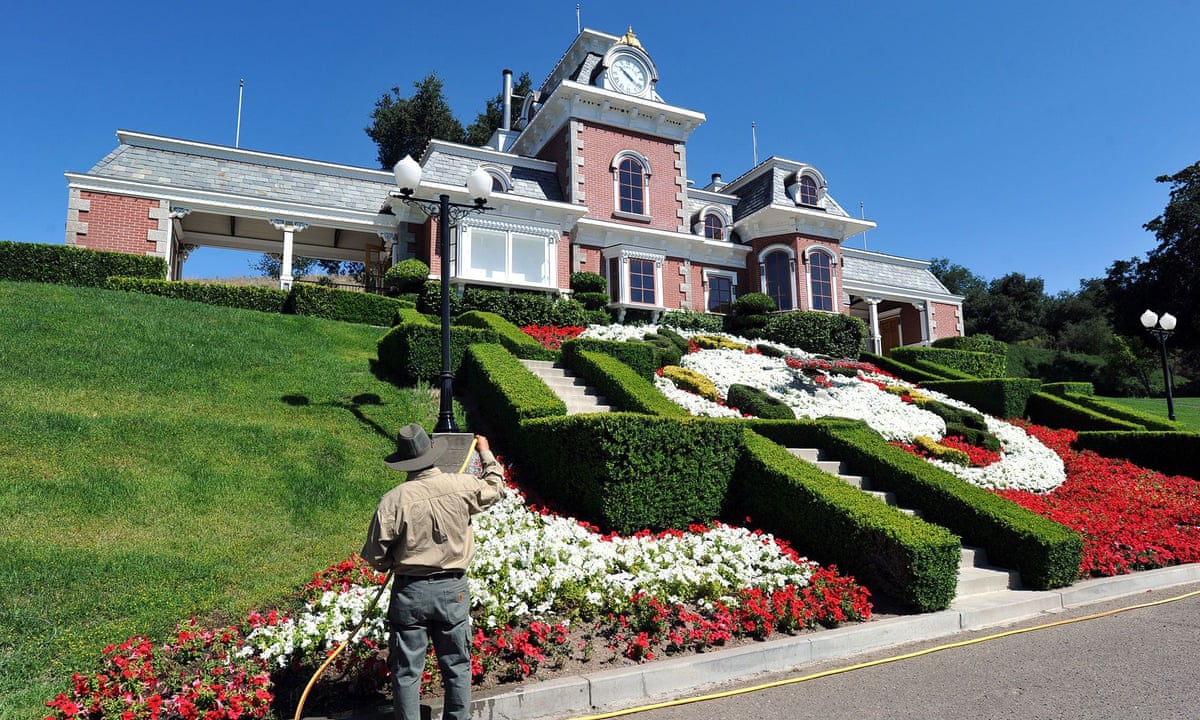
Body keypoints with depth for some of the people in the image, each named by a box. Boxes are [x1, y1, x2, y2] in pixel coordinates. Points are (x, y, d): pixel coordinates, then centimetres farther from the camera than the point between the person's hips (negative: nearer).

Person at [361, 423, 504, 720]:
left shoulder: (394, 499, -15)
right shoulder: (461, 486, -12)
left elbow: (375, 556, -9)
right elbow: (494, 486, 11)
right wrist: (486, 453, 27)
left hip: (409, 592, -1)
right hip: (453, 589, 2)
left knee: (406, 671, 13)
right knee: (457, 667, 17)